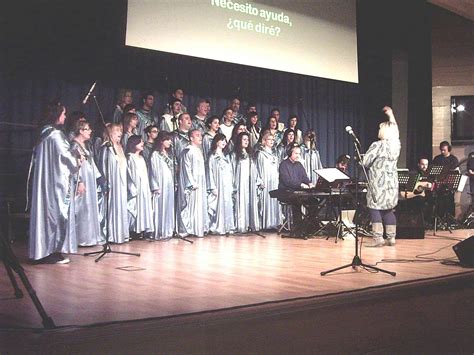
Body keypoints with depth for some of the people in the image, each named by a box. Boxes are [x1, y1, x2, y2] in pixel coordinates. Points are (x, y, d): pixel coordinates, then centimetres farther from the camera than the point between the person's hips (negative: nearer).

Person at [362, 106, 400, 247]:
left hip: (378, 182, -7)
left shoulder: (377, 145, -13)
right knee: (388, 209, 11)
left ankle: (378, 238, -9)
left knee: (375, 209, -4)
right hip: (392, 182, 7)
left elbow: (365, 162, -13)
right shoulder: (396, 144, 6)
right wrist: (391, 115, 36)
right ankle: (391, 237, 11)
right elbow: (395, 129, 26)